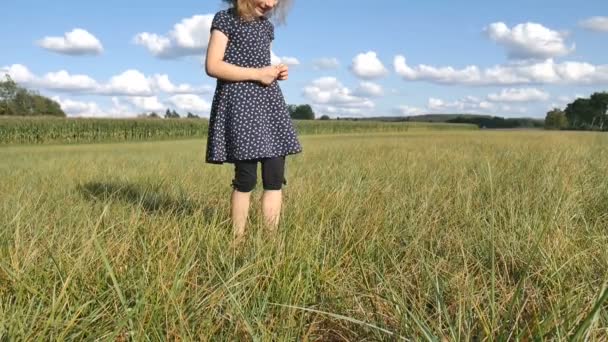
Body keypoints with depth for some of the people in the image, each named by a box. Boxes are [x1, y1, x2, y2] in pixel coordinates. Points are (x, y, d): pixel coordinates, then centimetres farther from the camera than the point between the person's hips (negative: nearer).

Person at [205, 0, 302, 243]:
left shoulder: (267, 26, 19)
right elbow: (212, 66, -11)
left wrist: (277, 73, 6)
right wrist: (258, 74, -13)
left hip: (269, 102, 7)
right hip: (240, 104, -6)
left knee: (275, 178, 0)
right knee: (246, 178, -7)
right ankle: (237, 242, 6)